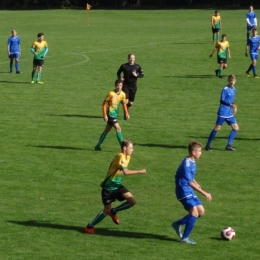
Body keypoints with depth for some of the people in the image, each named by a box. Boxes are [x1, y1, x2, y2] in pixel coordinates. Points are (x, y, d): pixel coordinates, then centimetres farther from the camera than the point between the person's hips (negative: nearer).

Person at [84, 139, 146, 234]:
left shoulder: (127, 157, 5)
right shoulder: (120, 157, -23)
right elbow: (125, 172, -33)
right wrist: (140, 171, -29)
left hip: (117, 185, 8)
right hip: (109, 187, -8)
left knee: (132, 201, -7)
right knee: (106, 211, -4)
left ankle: (113, 212, 13)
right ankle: (89, 227, 13)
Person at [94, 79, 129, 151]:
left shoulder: (122, 94, 1)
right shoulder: (111, 94, -17)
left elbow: (124, 104, 16)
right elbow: (104, 104, -12)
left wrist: (126, 113, 5)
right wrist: (105, 115, -17)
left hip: (115, 114, 7)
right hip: (110, 114, -7)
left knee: (107, 130, 14)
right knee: (118, 128, -15)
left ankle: (98, 146, 24)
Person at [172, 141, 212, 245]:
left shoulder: (192, 162, 10)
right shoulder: (186, 164, -20)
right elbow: (190, 182, -23)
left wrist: (196, 184, 15)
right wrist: (204, 193, -24)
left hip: (190, 192, 10)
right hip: (184, 192, -10)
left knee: (201, 211, 8)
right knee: (194, 212, -17)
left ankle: (178, 224, 19)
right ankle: (184, 238, -10)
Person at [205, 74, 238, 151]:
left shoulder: (234, 89, 11)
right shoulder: (225, 89, -12)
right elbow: (222, 101, -17)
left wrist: (234, 106, 7)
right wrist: (230, 105, -27)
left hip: (229, 113, 8)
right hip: (223, 113, -8)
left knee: (236, 128, 2)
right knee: (217, 128, -7)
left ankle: (229, 145, 9)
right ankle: (208, 145, 2)